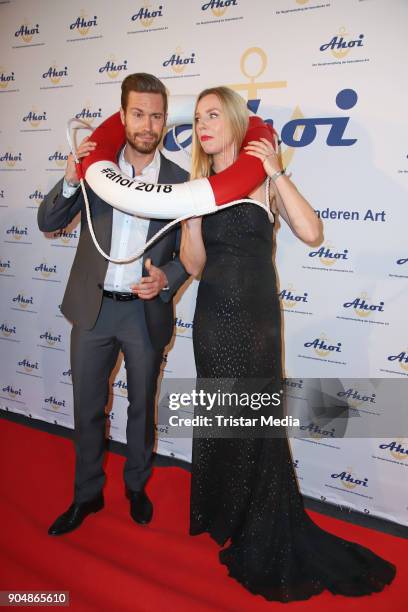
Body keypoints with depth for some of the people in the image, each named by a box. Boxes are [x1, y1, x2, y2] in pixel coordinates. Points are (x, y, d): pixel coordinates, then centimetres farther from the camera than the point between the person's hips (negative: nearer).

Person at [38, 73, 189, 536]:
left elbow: (187, 252, 1)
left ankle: (136, 487, 40)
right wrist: (70, 180, -19)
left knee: (142, 405, 16)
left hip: (146, 312, 0)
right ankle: (87, 494, 36)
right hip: (93, 307, 1)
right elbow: (48, 223, -2)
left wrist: (166, 278, -20)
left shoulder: (179, 180, -3)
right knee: (87, 407, 13)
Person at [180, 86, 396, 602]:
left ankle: (266, 549, 32)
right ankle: (225, 520, 40)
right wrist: (192, 212, -16)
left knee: (254, 425, 7)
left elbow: (311, 234, -18)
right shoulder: (197, 184, 5)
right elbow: (193, 265, -2)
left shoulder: (262, 177, -3)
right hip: (213, 318, 3)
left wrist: (277, 174, -19)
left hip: (255, 319, -3)